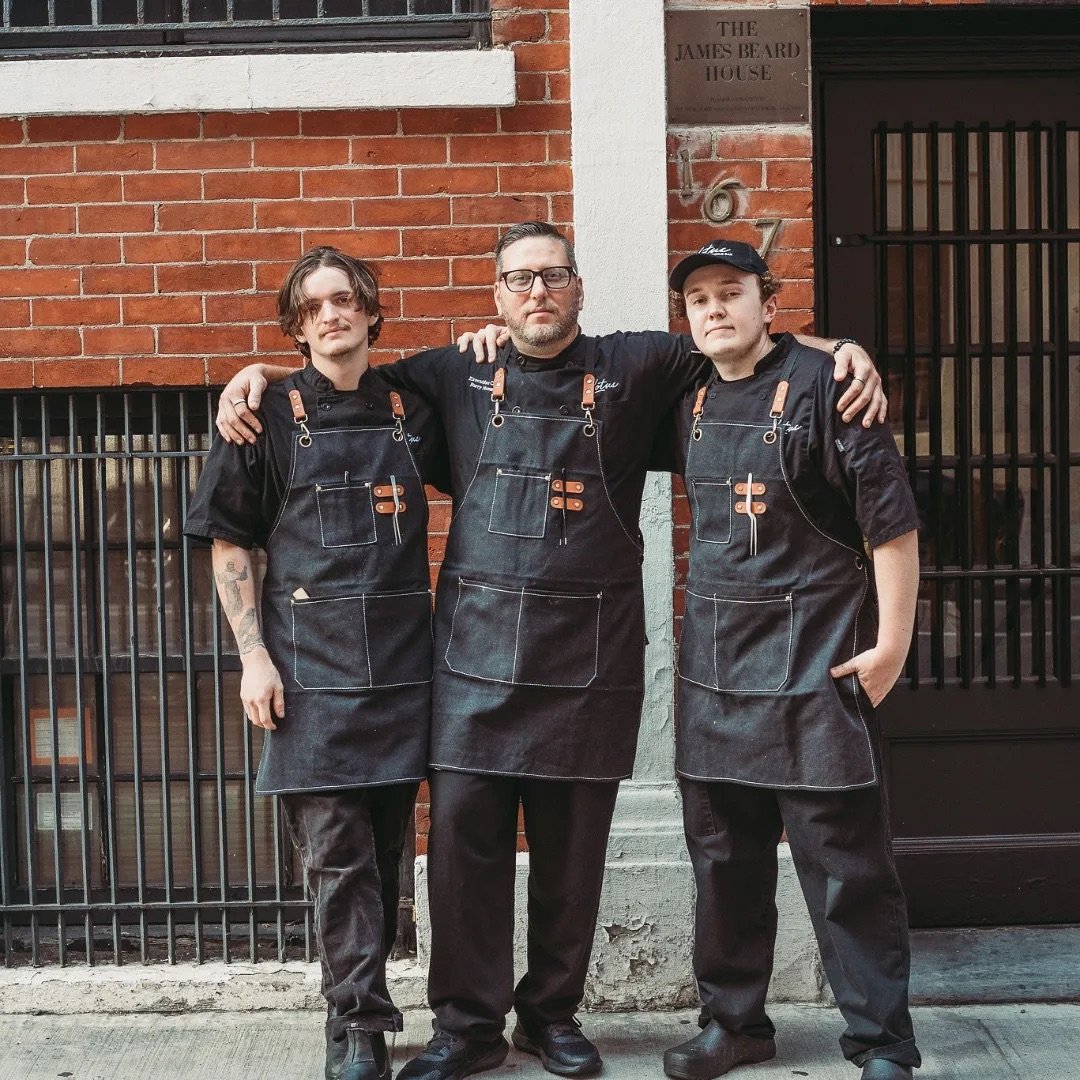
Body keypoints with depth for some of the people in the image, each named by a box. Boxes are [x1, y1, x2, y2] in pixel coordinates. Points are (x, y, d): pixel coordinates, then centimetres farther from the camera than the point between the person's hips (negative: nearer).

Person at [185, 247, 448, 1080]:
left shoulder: (411, 410, 10)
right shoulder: (271, 416, 2)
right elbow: (229, 544, 2)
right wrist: (254, 654, -7)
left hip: (401, 659, 3)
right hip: (312, 659, -3)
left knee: (384, 848, 9)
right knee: (336, 852, -6)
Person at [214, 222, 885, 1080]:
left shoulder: (634, 366, 8)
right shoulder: (456, 378, 11)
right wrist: (256, 374, 8)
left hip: (591, 648, 0)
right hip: (479, 645, 1)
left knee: (573, 842, 7)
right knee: (463, 830, -3)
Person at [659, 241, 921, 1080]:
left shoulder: (821, 382, -9)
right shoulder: (693, 404, 9)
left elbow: (890, 515, -11)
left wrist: (893, 642, -13)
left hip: (815, 661, -6)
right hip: (716, 659, 6)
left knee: (846, 862, -1)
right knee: (724, 854, 13)